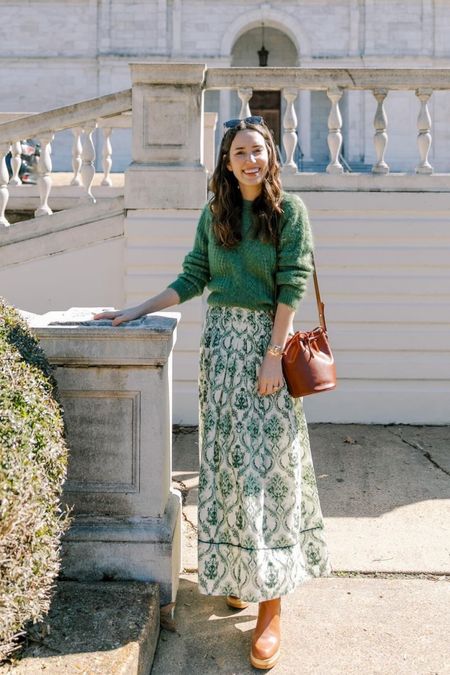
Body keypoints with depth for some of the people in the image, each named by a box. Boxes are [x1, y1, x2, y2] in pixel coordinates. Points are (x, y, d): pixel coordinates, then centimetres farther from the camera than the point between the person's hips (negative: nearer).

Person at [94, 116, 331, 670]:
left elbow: (292, 283, -9)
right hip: (221, 338, 4)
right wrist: (137, 311, 7)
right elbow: (193, 278, 13)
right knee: (227, 457, 6)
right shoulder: (214, 214, 10)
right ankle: (235, 570, 22)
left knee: (267, 458, -5)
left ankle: (270, 606, -1)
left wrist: (273, 355, -15)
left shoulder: (289, 209, -3)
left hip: (266, 338, -4)